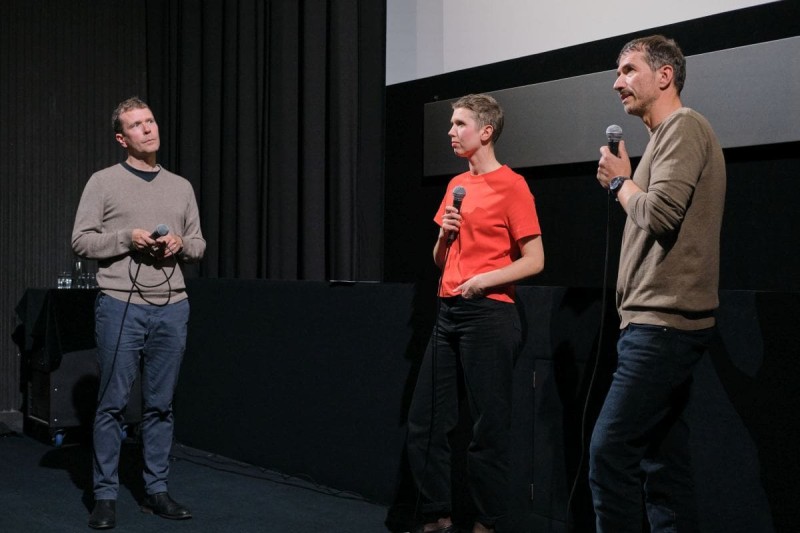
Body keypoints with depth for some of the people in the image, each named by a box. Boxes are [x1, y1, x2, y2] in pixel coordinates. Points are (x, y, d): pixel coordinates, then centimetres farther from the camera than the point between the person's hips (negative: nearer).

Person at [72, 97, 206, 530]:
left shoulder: (181, 187, 13)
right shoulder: (103, 182, 3)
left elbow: (199, 244, 17)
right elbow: (81, 241, -1)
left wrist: (180, 244, -5)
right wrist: (127, 238, -14)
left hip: (172, 308, 3)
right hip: (121, 306, -3)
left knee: (160, 405, 7)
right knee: (113, 404, 1)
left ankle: (156, 490, 16)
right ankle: (105, 495, 10)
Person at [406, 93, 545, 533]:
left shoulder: (511, 185, -5)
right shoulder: (456, 185, 17)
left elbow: (535, 260, -8)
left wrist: (484, 280, -18)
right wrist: (444, 236, 2)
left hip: (489, 315, -8)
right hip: (448, 313, 8)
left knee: (488, 427, -2)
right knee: (425, 422, 7)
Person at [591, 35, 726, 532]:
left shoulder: (683, 126, -8)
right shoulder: (669, 133, 22)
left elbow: (661, 214, -20)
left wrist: (621, 180, -5)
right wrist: (624, 183, 9)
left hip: (663, 323, -10)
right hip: (663, 321, 10)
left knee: (610, 452, -13)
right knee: (663, 459, 10)